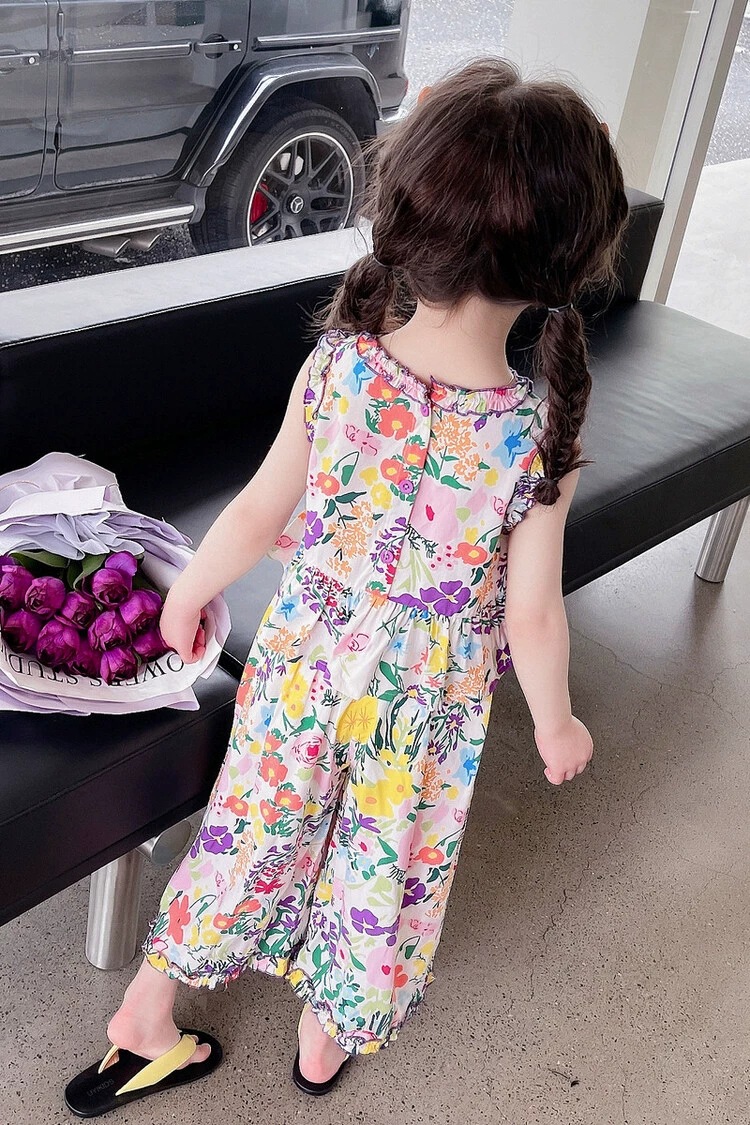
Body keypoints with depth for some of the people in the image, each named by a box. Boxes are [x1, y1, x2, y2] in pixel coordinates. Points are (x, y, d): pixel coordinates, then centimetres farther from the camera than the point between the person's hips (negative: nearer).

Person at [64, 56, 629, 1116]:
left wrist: (190, 591, 9)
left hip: (300, 667, 2)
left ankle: (145, 1014, 42)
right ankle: (327, 1036, 48)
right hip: (429, 708, -1)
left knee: (255, 825, 22)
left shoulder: (334, 368, -21)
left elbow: (256, 518, -11)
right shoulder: (541, 436, -25)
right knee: (386, 858, 23)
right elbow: (531, 618, -15)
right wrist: (556, 720, 3)